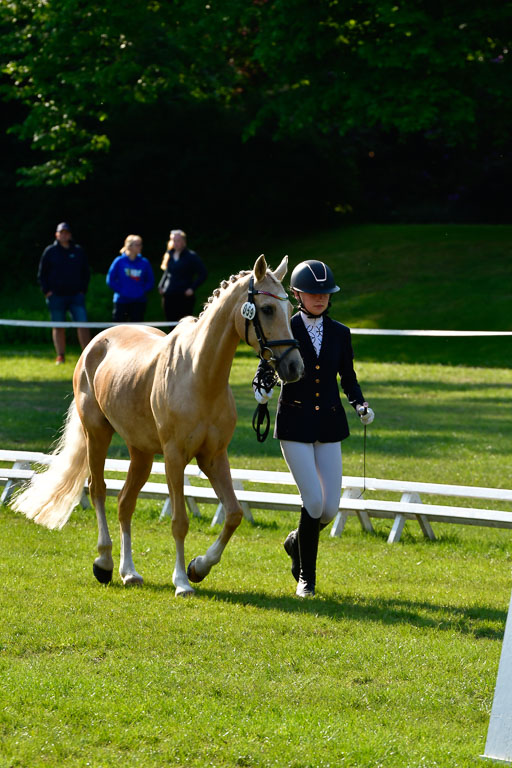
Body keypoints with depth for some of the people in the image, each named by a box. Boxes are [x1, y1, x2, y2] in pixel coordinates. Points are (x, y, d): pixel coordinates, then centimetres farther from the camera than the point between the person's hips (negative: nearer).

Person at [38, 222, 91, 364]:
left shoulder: (79, 251, 10)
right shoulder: (50, 251, 5)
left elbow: (86, 273, 17)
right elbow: (41, 274, 9)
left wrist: (83, 290, 6)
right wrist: (47, 291, -2)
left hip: (76, 295, 1)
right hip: (56, 296, -1)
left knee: (82, 324, -9)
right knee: (58, 327, 3)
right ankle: (60, 356, 10)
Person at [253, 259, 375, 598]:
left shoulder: (340, 334, 6)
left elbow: (348, 377, 13)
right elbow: (265, 369, 0)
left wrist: (361, 404, -5)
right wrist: (262, 390, -22)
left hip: (329, 424, 4)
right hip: (295, 424, -4)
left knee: (330, 507, 0)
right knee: (314, 502, -12)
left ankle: (297, 541, 33)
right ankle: (306, 575, 6)